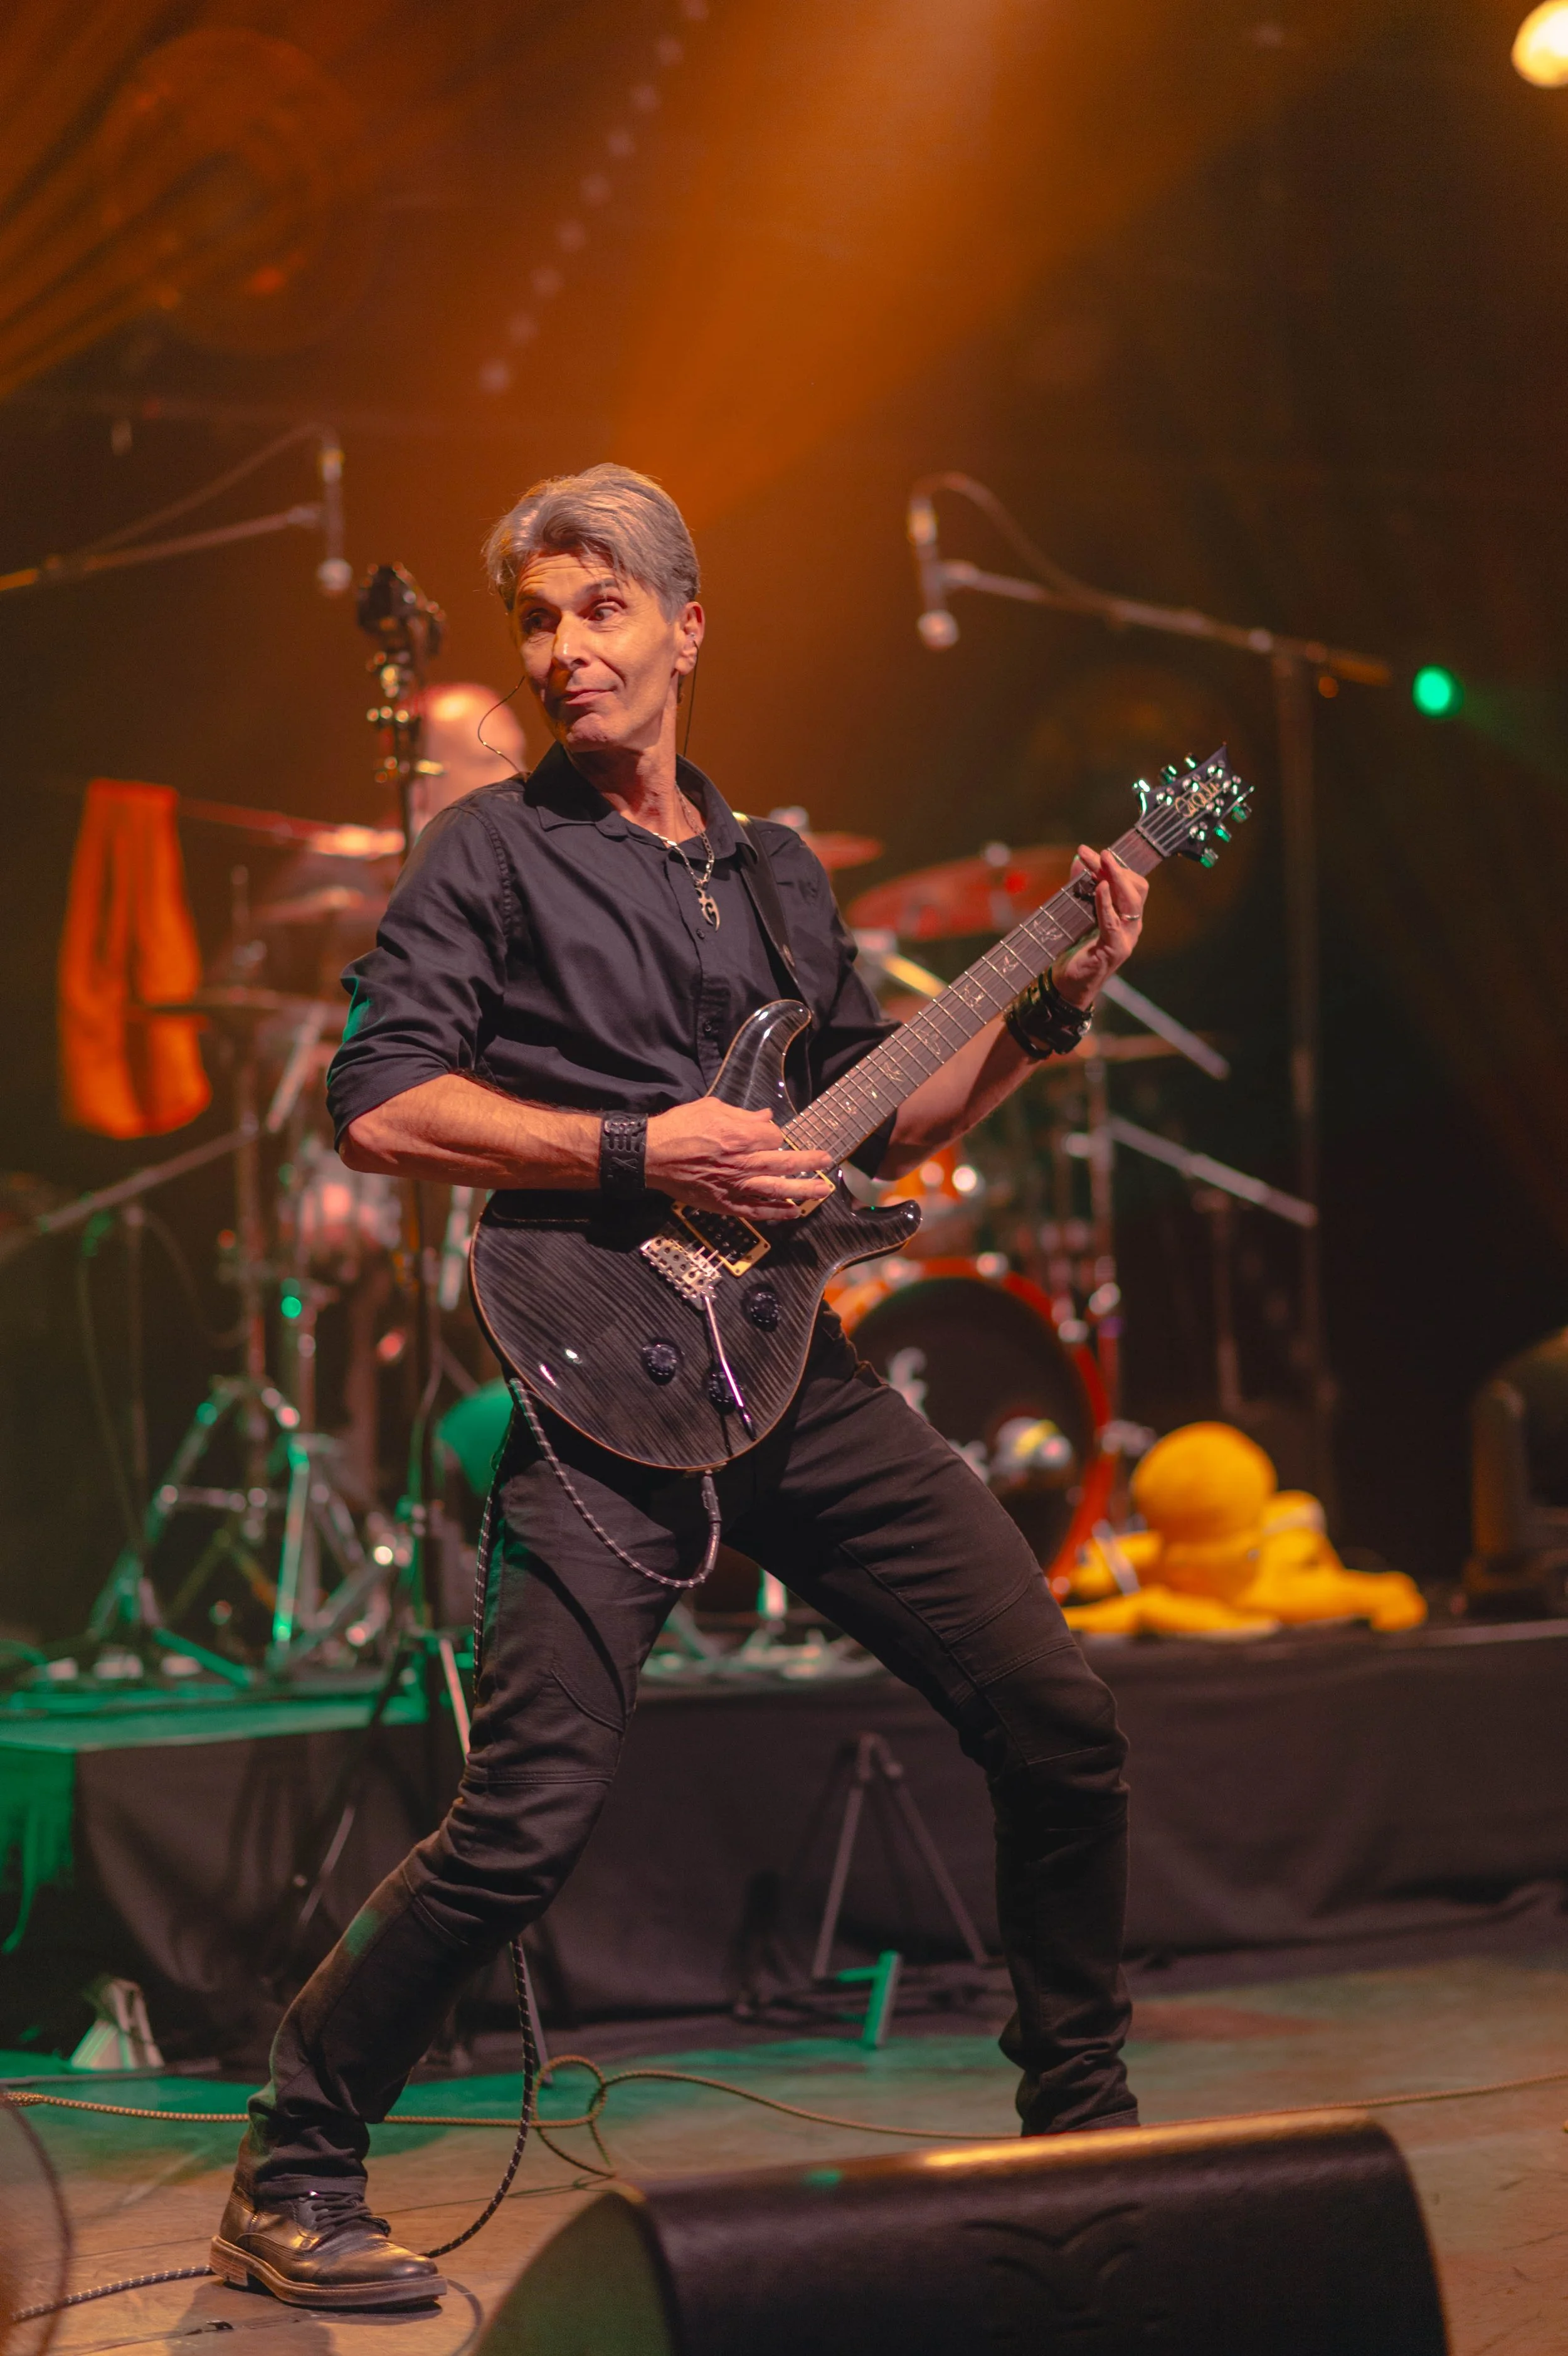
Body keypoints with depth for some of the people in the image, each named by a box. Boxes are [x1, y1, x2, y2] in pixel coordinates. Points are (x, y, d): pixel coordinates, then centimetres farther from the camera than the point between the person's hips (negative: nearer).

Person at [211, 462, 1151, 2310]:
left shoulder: (775, 876, 19)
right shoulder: (492, 851, 1)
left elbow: (874, 1127, 24)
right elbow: (377, 1107, -12)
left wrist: (1047, 1010, 12)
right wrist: (641, 1150, -16)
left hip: (797, 1363, 6)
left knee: (1060, 1724, 5)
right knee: (528, 1822, -14)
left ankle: (1082, 2117, 24)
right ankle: (292, 2176, 6)